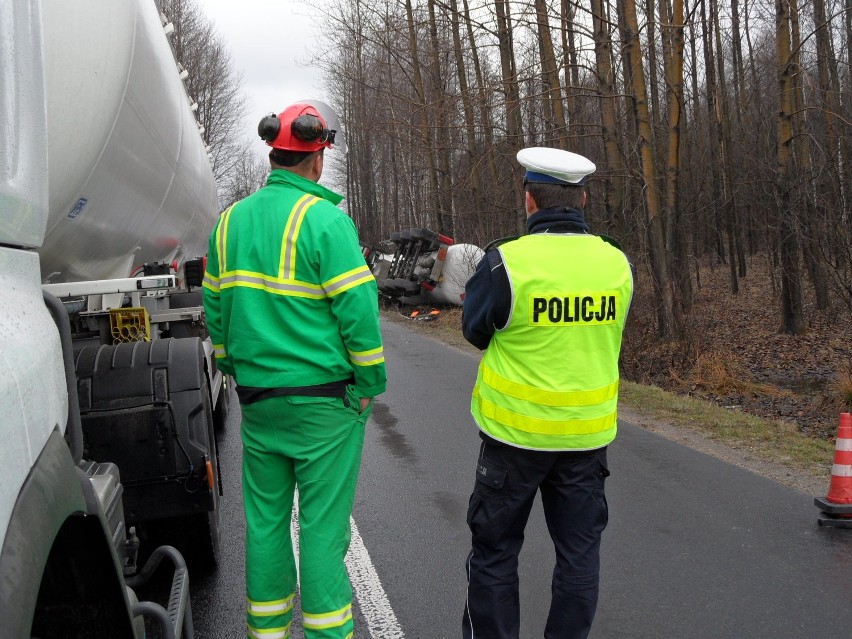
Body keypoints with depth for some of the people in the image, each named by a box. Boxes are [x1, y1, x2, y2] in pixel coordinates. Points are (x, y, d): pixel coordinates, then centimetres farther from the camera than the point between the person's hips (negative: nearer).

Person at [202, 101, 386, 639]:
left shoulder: (230, 221, 8)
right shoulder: (324, 218, -12)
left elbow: (216, 307, 14)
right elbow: (358, 309, -15)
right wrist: (370, 384, -5)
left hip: (257, 397, 6)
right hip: (323, 399, -6)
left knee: (266, 519, 14)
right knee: (323, 525, 2)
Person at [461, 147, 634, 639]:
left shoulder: (506, 263, -18)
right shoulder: (618, 264, -4)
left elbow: (476, 330, -3)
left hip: (516, 433, -3)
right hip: (588, 434, 4)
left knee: (495, 552, 13)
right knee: (580, 552, 16)